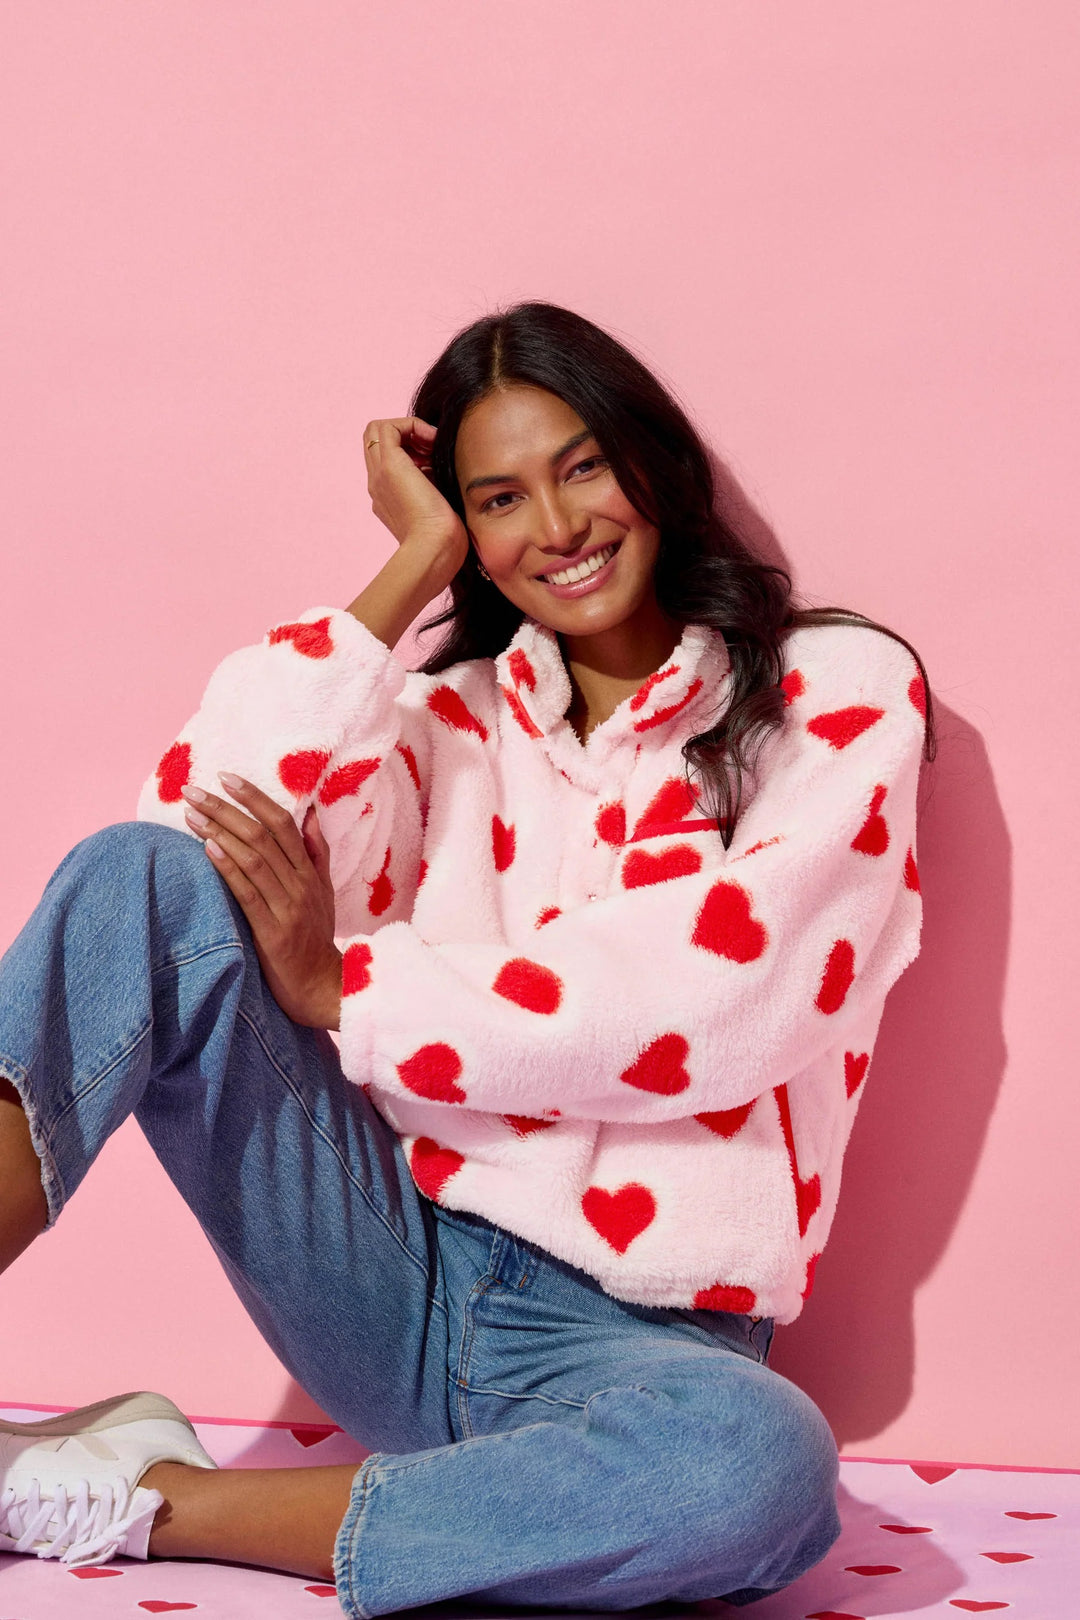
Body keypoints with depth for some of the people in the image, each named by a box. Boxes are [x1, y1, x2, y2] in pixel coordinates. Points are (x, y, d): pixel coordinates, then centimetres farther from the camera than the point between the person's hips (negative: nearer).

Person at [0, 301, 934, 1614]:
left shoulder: (837, 692, 3)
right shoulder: (454, 715, 13)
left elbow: (710, 1000, -11)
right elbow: (207, 809, -6)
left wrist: (341, 988, -9)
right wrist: (417, 565, 1)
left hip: (628, 1341, -2)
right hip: (396, 1270, 3)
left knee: (760, 1461, -40)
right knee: (144, 880, -18)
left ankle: (155, 1502, -25)